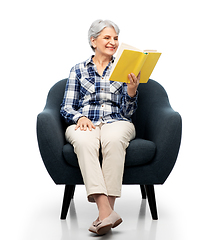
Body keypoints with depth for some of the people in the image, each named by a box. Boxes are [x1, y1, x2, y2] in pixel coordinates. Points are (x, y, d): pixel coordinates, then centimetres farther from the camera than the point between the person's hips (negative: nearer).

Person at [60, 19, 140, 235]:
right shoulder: (78, 70, 15)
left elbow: (128, 112, 9)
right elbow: (67, 107, 10)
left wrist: (132, 91, -11)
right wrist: (80, 117, -12)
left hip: (116, 123, 0)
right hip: (84, 123, 0)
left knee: (113, 140, -38)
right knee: (85, 142, -38)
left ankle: (106, 211, -41)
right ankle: (106, 211, -48)